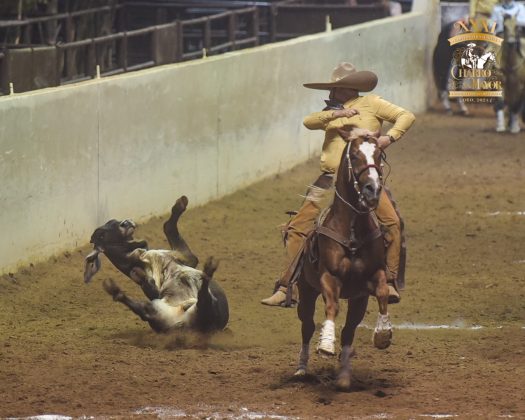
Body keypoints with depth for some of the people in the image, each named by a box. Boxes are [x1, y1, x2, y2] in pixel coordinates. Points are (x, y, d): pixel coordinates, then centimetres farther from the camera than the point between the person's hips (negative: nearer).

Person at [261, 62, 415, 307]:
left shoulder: (371, 104, 9)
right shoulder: (332, 111, 20)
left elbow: (406, 117, 4)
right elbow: (309, 122, 2)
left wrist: (390, 137, -12)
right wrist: (335, 114, -13)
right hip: (330, 179, 3)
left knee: (391, 222, -23)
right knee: (297, 228, -5)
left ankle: (390, 283, -16)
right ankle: (285, 289, -2)